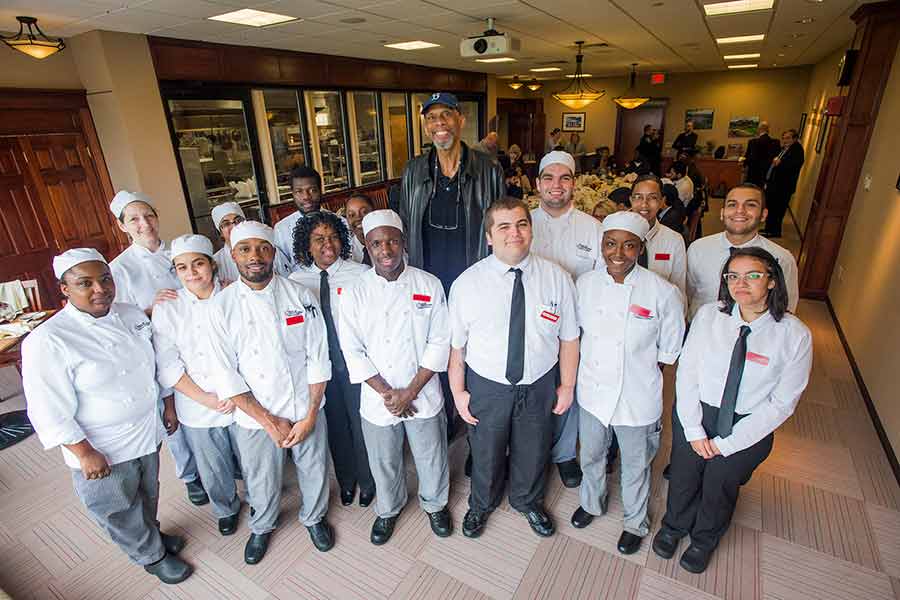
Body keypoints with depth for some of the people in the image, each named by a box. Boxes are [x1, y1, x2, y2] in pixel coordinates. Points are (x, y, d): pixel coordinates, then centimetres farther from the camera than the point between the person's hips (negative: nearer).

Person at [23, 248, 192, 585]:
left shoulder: (132, 314, -5)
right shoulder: (47, 341, -23)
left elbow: (156, 364, 7)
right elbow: (50, 412, -19)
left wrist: (169, 405, 9)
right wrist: (85, 453, -17)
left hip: (147, 431, 5)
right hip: (102, 450, -5)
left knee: (147, 495, 27)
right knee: (120, 512, 18)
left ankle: (152, 535, 54)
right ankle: (152, 556, 43)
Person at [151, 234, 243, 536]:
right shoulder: (166, 309, -6)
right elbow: (168, 366, -6)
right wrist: (206, 399, -13)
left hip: (241, 401, 0)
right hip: (197, 409, 1)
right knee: (214, 468, 19)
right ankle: (227, 509, 47)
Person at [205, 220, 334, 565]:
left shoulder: (300, 296, -10)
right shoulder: (222, 306, -10)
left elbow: (318, 358, -8)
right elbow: (226, 374, -10)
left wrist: (310, 416, -11)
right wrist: (269, 421, -13)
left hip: (306, 410, 1)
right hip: (255, 418, 0)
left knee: (314, 471, 19)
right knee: (262, 483, 19)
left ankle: (314, 517, 50)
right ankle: (262, 527, 52)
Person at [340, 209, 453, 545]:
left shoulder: (429, 285, -9)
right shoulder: (356, 292, -9)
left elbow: (439, 342, -9)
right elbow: (353, 351, -7)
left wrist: (410, 391, -13)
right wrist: (387, 393, -12)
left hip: (423, 396, 0)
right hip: (377, 400, 0)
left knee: (431, 460, 19)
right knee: (384, 464, 20)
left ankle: (434, 504, 50)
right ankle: (388, 510, 50)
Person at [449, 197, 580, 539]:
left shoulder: (557, 278, -12)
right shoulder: (467, 284, -16)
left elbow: (569, 338, -4)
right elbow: (456, 345, -10)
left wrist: (567, 386, 0)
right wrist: (458, 392, -6)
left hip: (540, 386, 2)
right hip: (486, 387, -1)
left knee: (533, 452, 26)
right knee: (486, 454, 23)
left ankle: (528, 502, 60)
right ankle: (482, 505, 57)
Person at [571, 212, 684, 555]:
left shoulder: (662, 293, -19)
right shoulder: (586, 284, -10)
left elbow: (669, 352, -6)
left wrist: (640, 371, -6)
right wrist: (593, 366, 1)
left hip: (637, 398, -3)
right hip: (593, 392, 3)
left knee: (636, 466, 21)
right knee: (591, 456, 26)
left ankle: (636, 523, 50)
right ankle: (592, 502, 56)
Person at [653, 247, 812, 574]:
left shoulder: (795, 335, -17)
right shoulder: (708, 315, -13)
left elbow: (781, 402, -12)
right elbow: (687, 371, -8)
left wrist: (727, 443, -12)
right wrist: (694, 429, -11)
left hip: (748, 426, -1)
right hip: (695, 413, 1)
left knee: (720, 488, 21)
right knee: (682, 477, 21)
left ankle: (704, 540, 54)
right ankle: (673, 527, 54)